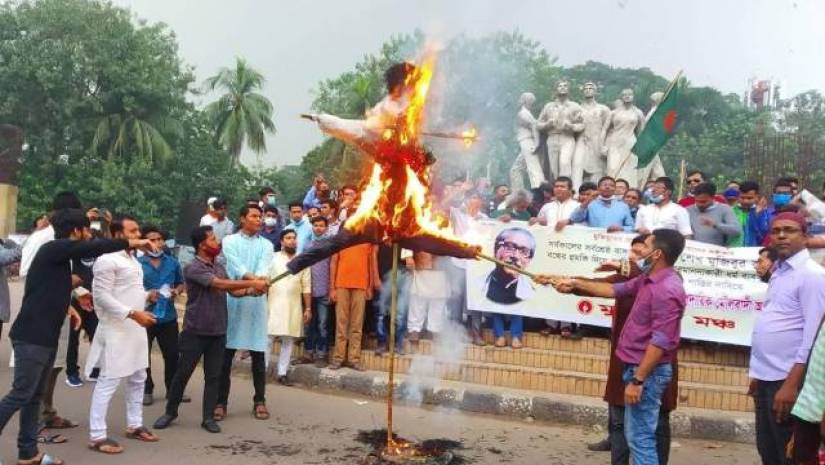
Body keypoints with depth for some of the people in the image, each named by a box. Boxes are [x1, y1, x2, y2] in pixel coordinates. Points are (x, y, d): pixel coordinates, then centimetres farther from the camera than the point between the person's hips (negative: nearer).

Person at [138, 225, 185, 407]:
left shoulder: (172, 262, 4)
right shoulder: (137, 263, -8)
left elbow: (181, 284, 17)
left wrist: (176, 291, -4)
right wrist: (146, 295, -18)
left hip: (168, 316, 3)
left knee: (172, 354, 10)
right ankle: (147, 390, 23)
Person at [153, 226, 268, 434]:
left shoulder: (219, 267, 9)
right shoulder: (193, 268, -15)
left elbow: (232, 290, 8)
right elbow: (220, 284, -25)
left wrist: (250, 291, -13)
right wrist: (252, 283, -25)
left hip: (218, 332, 6)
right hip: (195, 331, -5)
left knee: (213, 376, 7)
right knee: (183, 373, 6)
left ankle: (208, 417, 15)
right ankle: (170, 412, 24)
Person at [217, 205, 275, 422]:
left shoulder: (266, 245, 10)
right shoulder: (229, 241, 4)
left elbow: (264, 268, -8)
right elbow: (235, 265, -13)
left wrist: (260, 281, -32)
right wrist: (253, 279, -32)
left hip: (256, 302, 2)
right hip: (232, 300, -2)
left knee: (258, 354, 5)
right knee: (226, 355, 2)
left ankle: (260, 401, 16)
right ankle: (221, 402, 11)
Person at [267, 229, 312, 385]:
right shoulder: (273, 258, 3)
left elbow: (306, 287, 7)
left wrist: (308, 308, 2)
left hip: (294, 307, 2)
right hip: (273, 304, -2)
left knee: (288, 341, 4)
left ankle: (282, 373, 11)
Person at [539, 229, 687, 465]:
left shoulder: (667, 290, -22)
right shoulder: (648, 279, 9)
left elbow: (660, 342, -25)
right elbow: (615, 290, 21)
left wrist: (637, 380, -24)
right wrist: (576, 284, 18)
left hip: (648, 372, -10)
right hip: (638, 366, 10)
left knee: (640, 437, -5)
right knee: (636, 434, 18)